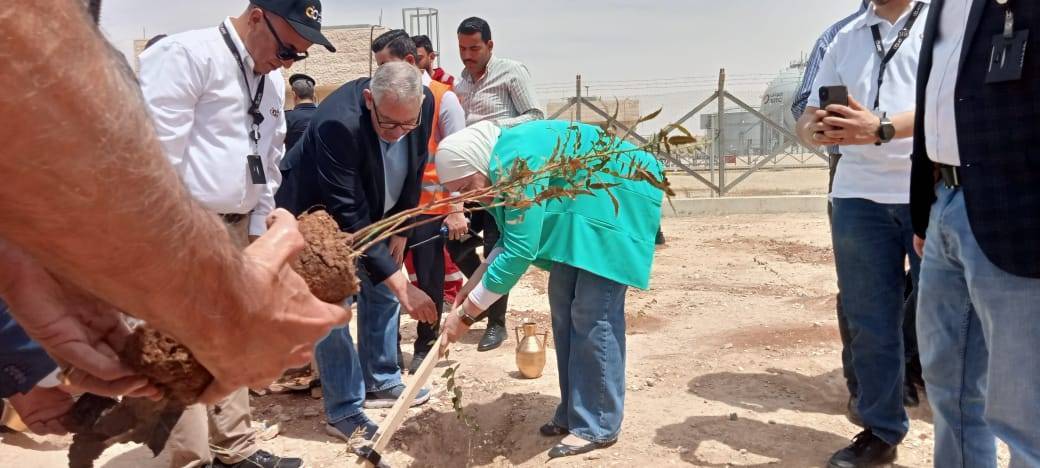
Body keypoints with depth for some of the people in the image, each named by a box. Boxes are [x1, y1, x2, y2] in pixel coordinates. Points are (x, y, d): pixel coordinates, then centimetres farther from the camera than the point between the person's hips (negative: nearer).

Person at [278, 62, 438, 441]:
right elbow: (349, 217, -41)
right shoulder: (338, 123, -40)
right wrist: (402, 284, -42)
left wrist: (400, 227, -2)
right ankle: (343, 411, 5)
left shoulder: (424, 103, -21)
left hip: (374, 214, 7)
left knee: (381, 292, 12)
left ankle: (381, 383, 29)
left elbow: (414, 169, -3)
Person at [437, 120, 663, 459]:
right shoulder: (498, 164, 0)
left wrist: (466, 313, -25)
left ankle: (597, 426, -5)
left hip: (616, 200, -10)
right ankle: (573, 412, 16)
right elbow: (511, 240, 11)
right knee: (563, 301, 8)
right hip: (578, 208, 10)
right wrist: (472, 285, 0)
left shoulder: (518, 163, -30)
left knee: (593, 313, -13)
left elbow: (519, 252, -32)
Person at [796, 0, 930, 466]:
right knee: (869, 320, 6)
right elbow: (807, 118, 13)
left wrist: (882, 128, -28)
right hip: (858, 195, 4)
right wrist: (816, 130, -12)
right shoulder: (845, 38, 17)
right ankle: (880, 431, 17)